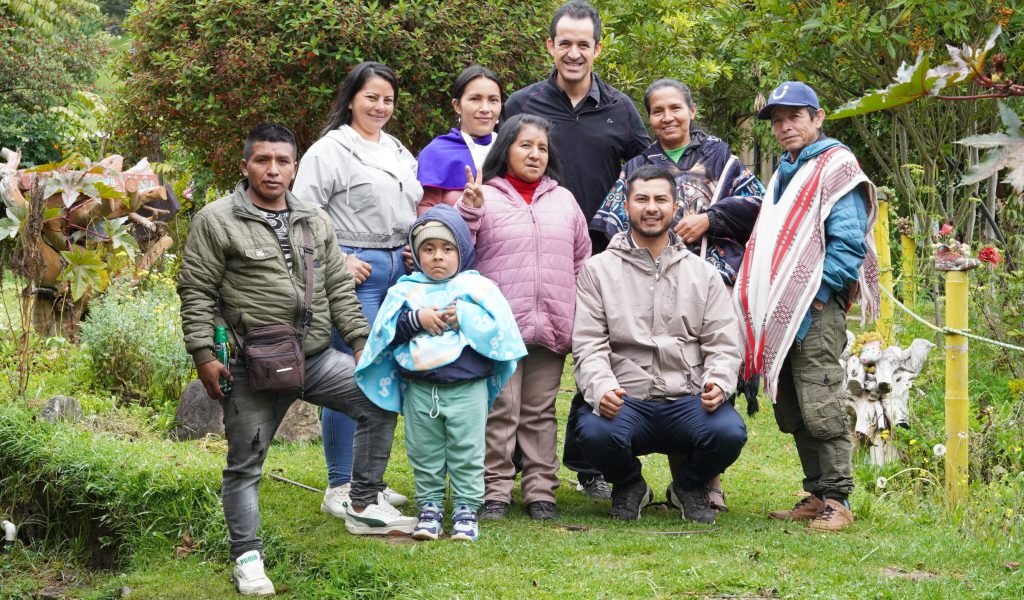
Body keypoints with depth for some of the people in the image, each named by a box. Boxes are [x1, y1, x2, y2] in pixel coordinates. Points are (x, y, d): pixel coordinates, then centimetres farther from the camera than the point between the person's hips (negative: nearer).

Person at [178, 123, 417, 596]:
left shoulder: (315, 222, 12)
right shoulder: (217, 221, -5)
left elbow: (338, 288, 17)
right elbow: (196, 293, -6)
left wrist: (361, 341, 10)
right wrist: (204, 356, -12)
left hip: (316, 357, 5)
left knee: (380, 399, 1)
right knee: (245, 465, 1)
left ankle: (366, 505, 14)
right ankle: (247, 557, 13)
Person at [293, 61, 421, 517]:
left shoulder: (399, 152, 20)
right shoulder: (330, 150, -5)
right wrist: (339, 261, -14)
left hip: (399, 270, 8)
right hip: (355, 273, -8)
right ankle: (339, 487, -1)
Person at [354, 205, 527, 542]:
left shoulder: (477, 287, 2)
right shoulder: (406, 291, 7)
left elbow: (498, 327, -8)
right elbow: (385, 331, -3)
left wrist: (462, 317, -14)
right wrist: (417, 319, -15)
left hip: (467, 388, -2)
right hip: (419, 389, 2)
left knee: (466, 454, 2)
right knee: (425, 456, 9)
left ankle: (466, 511, 10)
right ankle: (429, 509, 19)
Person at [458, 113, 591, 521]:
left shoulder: (563, 200, 16)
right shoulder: (485, 196, 1)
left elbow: (581, 260, 21)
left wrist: (580, 316, 15)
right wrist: (468, 211, -19)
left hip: (551, 328, 4)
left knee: (541, 413, 9)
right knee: (500, 412, -2)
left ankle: (541, 491, 13)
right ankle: (495, 492, 4)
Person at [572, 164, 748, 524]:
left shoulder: (702, 273, 15)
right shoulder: (598, 271, 9)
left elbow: (724, 343, 9)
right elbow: (588, 345, 0)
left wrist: (719, 382, -13)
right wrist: (601, 388, -20)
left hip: (688, 400, 1)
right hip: (624, 400, -1)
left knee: (729, 432, -30)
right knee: (595, 431, -34)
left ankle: (689, 486, 8)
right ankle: (628, 487, 5)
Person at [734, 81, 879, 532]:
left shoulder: (836, 168, -3)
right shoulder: (784, 173, 22)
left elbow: (847, 243, -12)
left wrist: (815, 297, -16)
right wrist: (760, 304, 15)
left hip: (817, 309, -9)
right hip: (779, 311, 9)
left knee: (820, 409, -11)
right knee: (791, 411, 9)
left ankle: (837, 501, -6)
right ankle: (817, 495, 16)